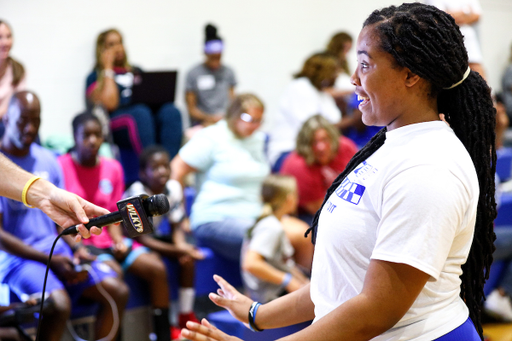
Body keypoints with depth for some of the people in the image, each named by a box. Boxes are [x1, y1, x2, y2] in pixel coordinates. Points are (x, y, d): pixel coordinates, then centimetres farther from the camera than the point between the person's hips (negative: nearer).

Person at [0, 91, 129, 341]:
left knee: (117, 291, -10)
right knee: (59, 303, -33)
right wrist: (50, 261, -17)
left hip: (57, 251, 7)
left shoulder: (47, 161, 12)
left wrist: (76, 248, -2)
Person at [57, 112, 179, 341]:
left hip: (106, 241, 6)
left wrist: (119, 242, -5)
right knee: (115, 272, -32)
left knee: (157, 268, -12)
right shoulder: (61, 167, -6)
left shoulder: (112, 168, 10)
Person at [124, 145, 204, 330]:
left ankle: (186, 315, -5)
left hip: (153, 235, 6)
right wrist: (177, 250, -34)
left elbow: (176, 226, -2)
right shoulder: (138, 193, -28)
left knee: (188, 256, -15)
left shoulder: (174, 188, -10)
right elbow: (141, 238, -28)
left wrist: (181, 244, -25)